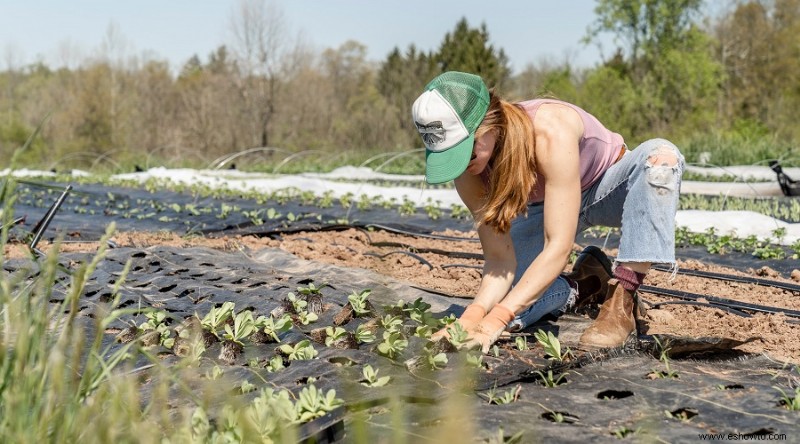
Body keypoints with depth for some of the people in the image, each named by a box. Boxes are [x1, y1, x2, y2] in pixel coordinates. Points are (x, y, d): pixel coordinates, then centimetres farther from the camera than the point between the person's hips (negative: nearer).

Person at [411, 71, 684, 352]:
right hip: (546, 207, 4)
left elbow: (558, 248, -42)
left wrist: (494, 321, -48)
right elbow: (499, 259, -21)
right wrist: (473, 315, -41)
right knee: (497, 304, -17)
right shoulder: (469, 171, -24)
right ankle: (585, 283, 10)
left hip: (608, 188, -3)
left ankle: (622, 300, -30)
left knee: (661, 155, -39)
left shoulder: (551, 132, -40)